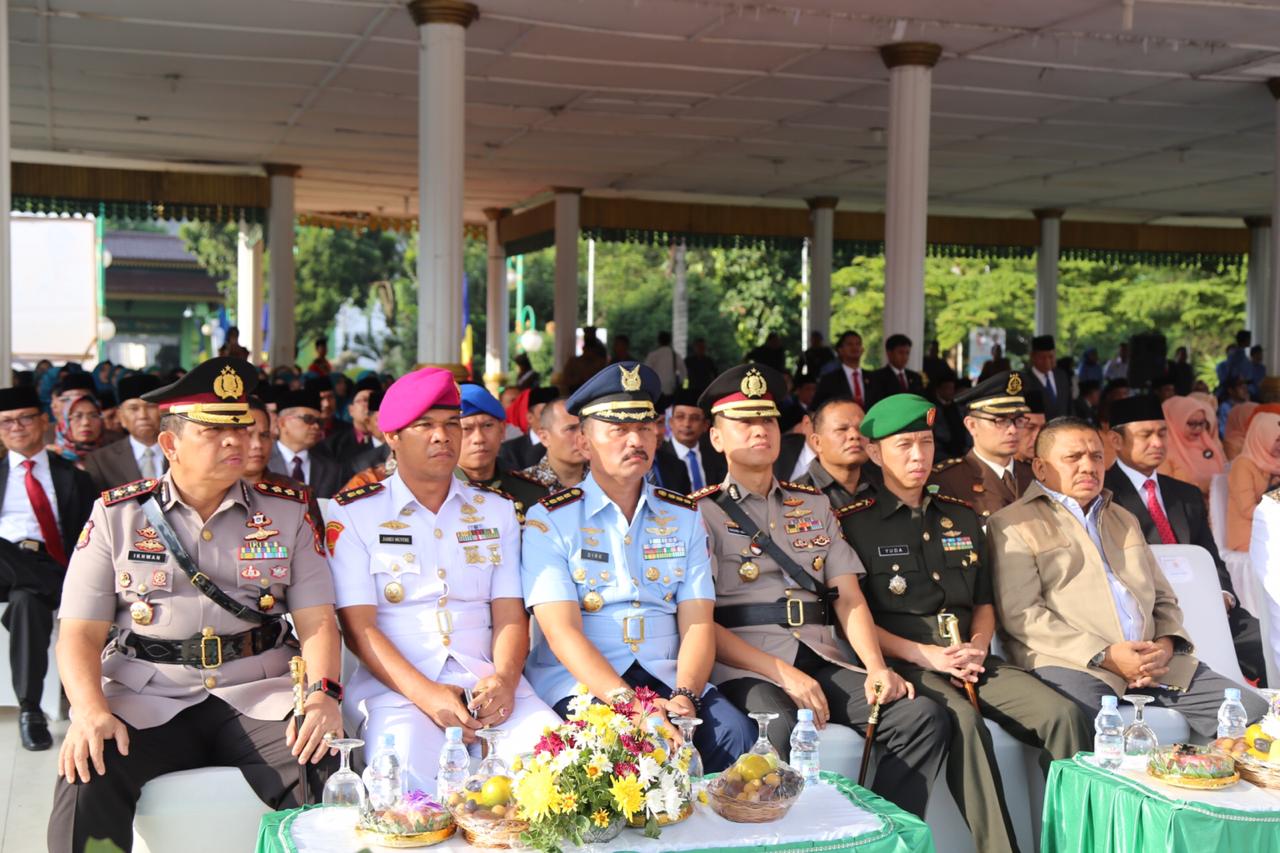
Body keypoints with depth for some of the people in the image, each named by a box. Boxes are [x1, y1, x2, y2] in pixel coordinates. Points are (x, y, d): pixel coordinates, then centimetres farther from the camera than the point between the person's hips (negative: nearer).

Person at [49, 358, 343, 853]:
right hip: (147, 701, 0)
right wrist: (90, 709, -17)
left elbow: (316, 620, 3)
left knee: (324, 771, -28)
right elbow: (81, 632, 2)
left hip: (258, 698, 1)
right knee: (85, 779, -30)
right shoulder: (116, 515, 7)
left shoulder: (287, 514, 10)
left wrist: (323, 693, -17)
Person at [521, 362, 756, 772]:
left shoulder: (684, 517, 15)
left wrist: (684, 696, -15)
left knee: (737, 734, -25)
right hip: (580, 683, -3)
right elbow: (561, 631, -9)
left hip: (667, 678, 4)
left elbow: (697, 623, 5)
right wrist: (627, 701, -23)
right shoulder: (549, 520, 3)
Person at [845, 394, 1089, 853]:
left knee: (1063, 715, -19)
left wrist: (978, 646, 1)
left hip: (970, 658, 5)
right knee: (962, 721, -36)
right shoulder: (854, 523, 3)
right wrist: (925, 655, -12)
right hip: (904, 662, -5)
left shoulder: (962, 518, 20)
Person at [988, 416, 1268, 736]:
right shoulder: (1013, 526, 4)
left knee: (1252, 710, -11)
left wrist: (1166, 644, 3)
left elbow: (1164, 598, 27)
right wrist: (1104, 656, -14)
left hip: (1153, 662, 6)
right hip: (1072, 665, -6)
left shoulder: (1124, 519, 28)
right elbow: (1020, 614, -7)